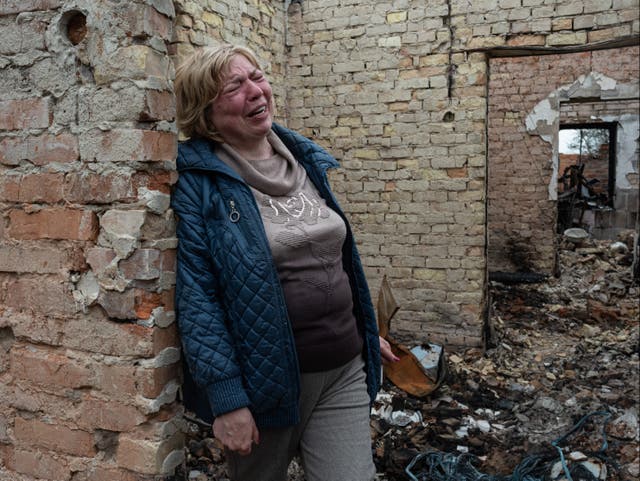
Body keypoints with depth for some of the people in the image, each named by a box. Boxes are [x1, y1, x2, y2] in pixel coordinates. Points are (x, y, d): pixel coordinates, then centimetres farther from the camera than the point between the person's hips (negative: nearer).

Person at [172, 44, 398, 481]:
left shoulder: (305, 158, 5)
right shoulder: (198, 181, -13)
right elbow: (196, 294, -16)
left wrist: (366, 331, 18)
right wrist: (226, 396, -18)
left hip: (344, 369, 4)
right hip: (265, 378, -4)